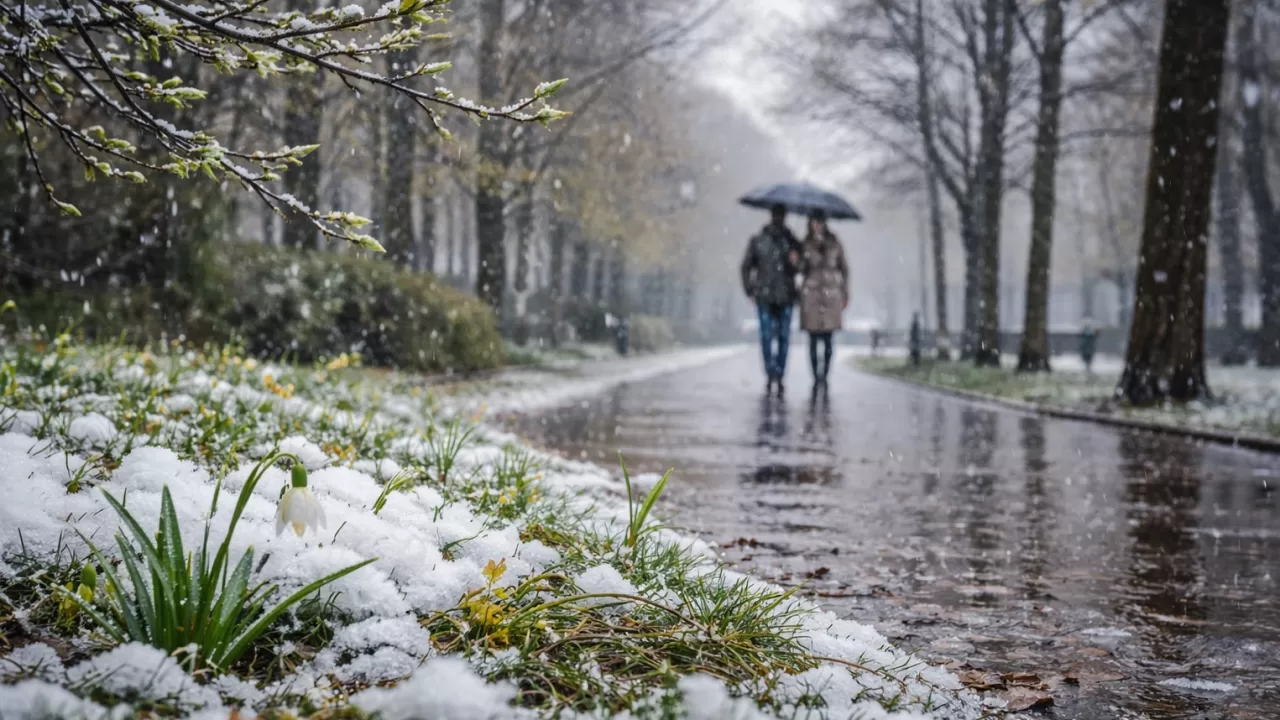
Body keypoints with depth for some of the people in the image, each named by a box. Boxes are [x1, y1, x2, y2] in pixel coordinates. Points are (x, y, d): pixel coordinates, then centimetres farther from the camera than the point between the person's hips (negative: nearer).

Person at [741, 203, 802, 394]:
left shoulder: (792, 241, 8)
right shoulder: (758, 240, 6)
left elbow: (800, 268, 8)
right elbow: (746, 266, 9)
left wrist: (796, 262, -15)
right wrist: (750, 290, 0)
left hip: (786, 297, 1)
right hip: (765, 297, -1)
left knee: (783, 337, 1)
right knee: (767, 337, -4)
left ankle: (779, 377, 5)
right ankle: (770, 376, -2)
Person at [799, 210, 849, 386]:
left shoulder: (833, 243, 6)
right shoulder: (806, 245, 5)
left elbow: (844, 268, 10)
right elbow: (801, 268, -2)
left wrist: (845, 292, 6)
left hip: (831, 294, 0)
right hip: (811, 293, 0)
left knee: (828, 340, 0)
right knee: (813, 339, 0)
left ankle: (825, 376, 6)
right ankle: (816, 377, 4)